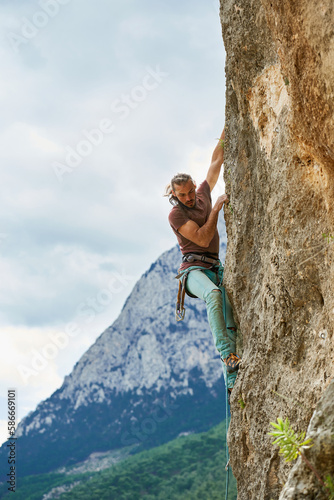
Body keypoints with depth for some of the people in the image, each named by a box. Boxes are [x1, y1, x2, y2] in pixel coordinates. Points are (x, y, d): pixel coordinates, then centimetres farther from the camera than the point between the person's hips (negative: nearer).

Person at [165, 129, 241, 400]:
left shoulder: (203, 195, 16)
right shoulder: (176, 214, -2)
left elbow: (217, 161, 20)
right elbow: (203, 239, -13)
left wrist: (226, 130, 17)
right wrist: (217, 208, -9)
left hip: (215, 268, 6)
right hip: (193, 268, -6)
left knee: (231, 322, -14)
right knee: (213, 293, -40)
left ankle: (232, 378, -19)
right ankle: (227, 353, -42)